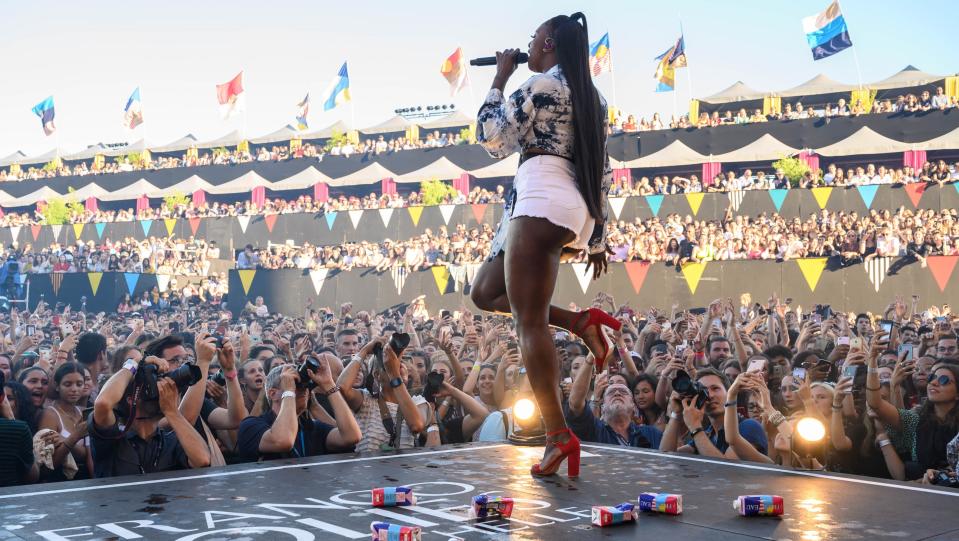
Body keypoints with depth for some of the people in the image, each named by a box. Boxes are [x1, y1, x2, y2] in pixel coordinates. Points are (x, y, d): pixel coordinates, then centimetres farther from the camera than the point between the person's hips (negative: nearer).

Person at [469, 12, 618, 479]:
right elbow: (603, 173, 22)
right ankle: (581, 323, 3)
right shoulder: (591, 98, 23)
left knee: (529, 323, -12)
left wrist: (500, 76, 8)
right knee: (484, 293, 17)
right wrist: (597, 237, 23)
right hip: (576, 209, 9)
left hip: (542, 200, -9)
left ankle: (558, 435, -18)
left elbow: (492, 138, -2)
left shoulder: (543, 84, -3)